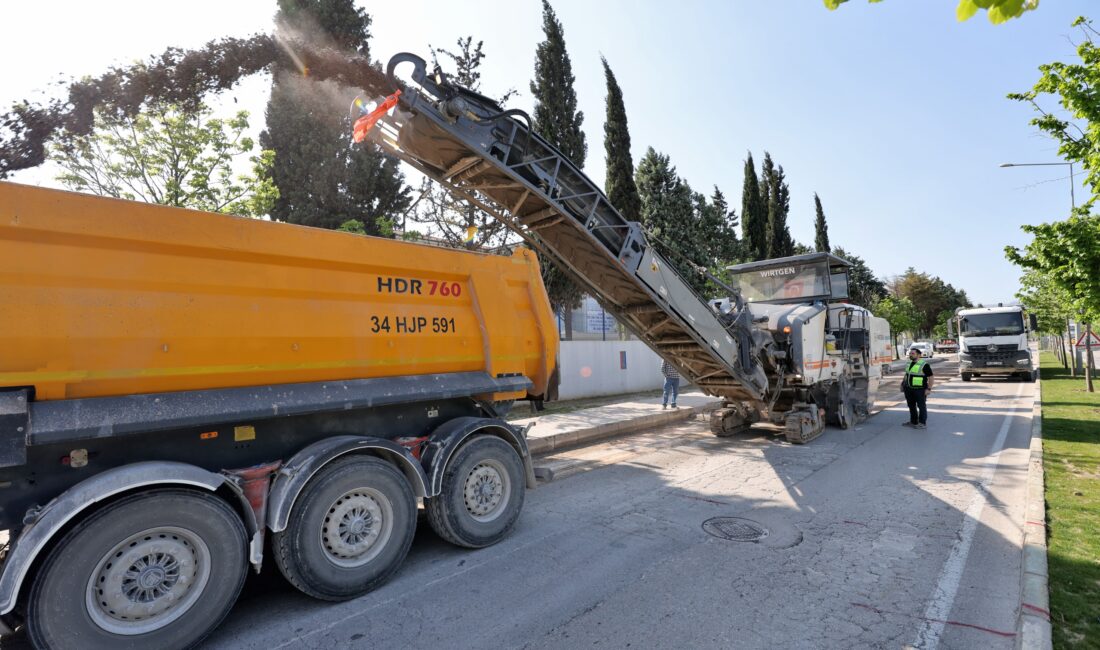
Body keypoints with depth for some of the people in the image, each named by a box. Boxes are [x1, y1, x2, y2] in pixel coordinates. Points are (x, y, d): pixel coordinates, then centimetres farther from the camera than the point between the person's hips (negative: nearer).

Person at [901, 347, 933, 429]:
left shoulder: (924, 364, -11)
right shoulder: (909, 364, 11)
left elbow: (930, 377, -12)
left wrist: (929, 388, -16)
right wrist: (903, 382, 15)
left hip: (920, 390, -7)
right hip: (909, 389, 7)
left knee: (921, 406, 1)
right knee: (911, 406, 14)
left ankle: (922, 423, 9)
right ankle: (913, 422, 24)